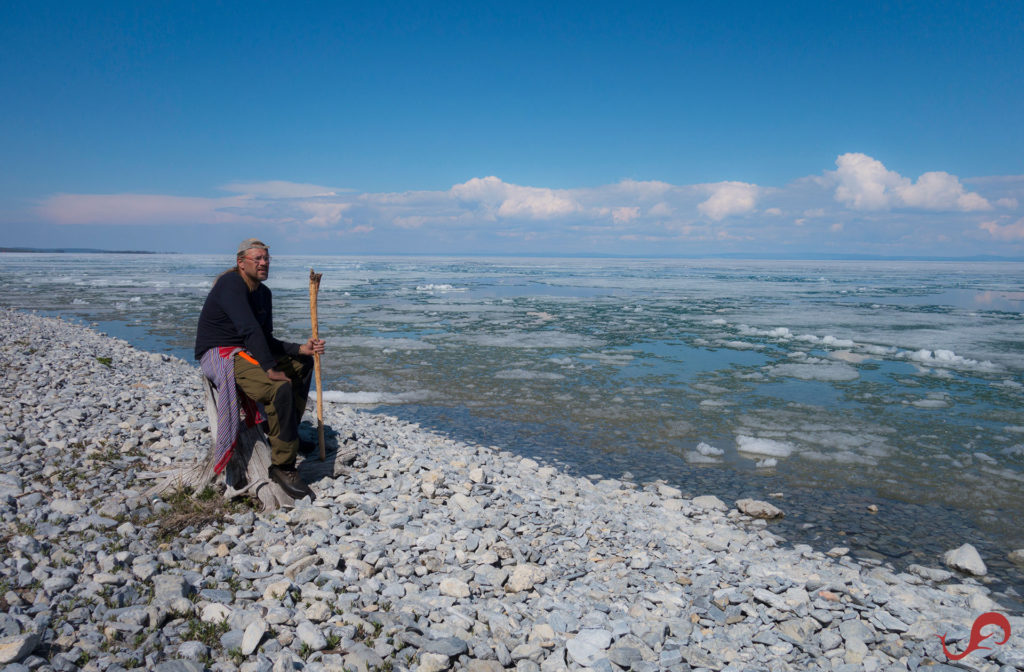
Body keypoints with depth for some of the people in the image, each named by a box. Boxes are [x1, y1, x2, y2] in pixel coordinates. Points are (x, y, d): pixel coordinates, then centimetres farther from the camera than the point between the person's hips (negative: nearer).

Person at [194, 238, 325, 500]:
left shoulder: (263, 292, 11)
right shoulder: (231, 284, -17)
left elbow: (267, 341, 10)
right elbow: (250, 330, -29)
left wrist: (301, 348, -3)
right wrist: (270, 368, -33)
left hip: (245, 353, 10)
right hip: (219, 355, -10)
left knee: (302, 363, 16)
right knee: (281, 387, -31)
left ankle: (286, 432, 23)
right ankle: (282, 467, -24)